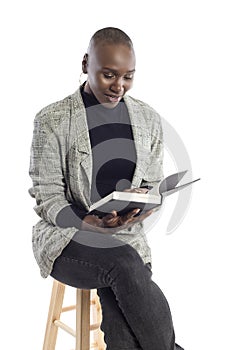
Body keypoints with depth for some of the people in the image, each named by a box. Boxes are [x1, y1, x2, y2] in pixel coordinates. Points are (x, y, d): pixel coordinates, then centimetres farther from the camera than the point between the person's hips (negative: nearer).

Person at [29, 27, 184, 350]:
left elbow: (154, 187, 13)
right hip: (65, 236, -2)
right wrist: (93, 223, -24)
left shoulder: (149, 119, 7)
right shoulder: (52, 120, -5)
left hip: (127, 237, 3)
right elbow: (47, 198, -6)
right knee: (124, 263, -34)